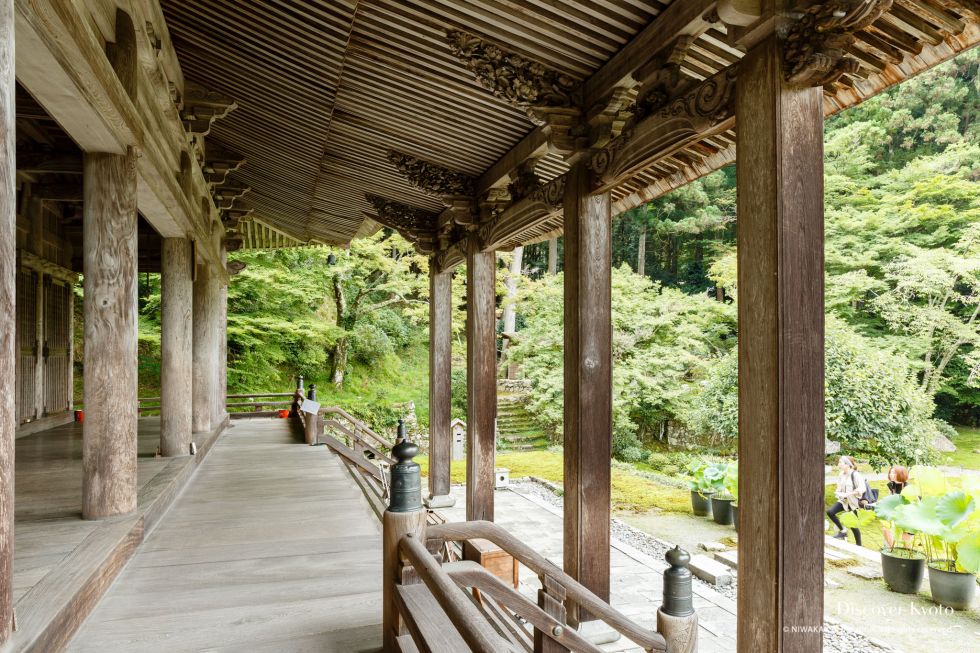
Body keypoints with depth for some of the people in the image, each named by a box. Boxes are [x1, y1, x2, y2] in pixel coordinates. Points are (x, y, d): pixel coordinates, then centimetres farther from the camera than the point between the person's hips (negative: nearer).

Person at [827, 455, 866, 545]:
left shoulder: (855, 474, -18)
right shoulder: (842, 475, 3)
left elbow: (861, 489, -26)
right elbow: (839, 488, 9)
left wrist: (847, 494, -26)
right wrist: (839, 493, -13)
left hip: (854, 502, -6)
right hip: (844, 501, 6)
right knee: (830, 512, -12)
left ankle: (859, 545, 22)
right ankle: (842, 531, 5)